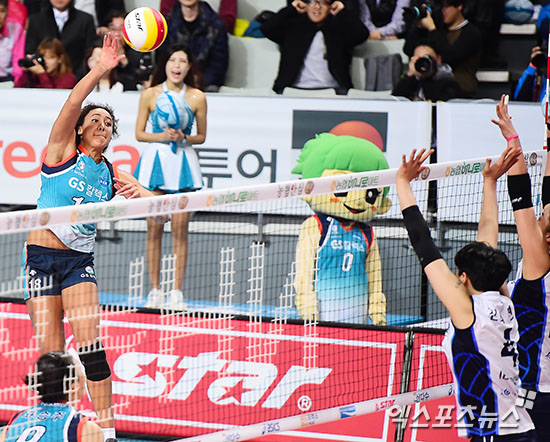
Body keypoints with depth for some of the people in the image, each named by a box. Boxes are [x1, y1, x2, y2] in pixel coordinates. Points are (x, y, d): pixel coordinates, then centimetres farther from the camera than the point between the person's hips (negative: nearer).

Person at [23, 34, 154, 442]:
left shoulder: (112, 174, 11)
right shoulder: (64, 153, 0)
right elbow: (72, 104, -17)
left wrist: (142, 193, -20)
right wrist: (101, 69, -28)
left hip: (81, 262, 3)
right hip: (42, 257, -3)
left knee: (90, 345, -12)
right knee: (50, 354, -4)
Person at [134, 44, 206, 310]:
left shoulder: (197, 97, 2)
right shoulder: (150, 95, 1)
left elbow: (201, 136, 10)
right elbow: (139, 133, 6)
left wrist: (184, 138, -10)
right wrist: (162, 136, -11)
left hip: (183, 162, 0)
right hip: (156, 160, 0)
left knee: (180, 230, -2)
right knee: (154, 229, -1)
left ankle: (177, 292, 2)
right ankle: (155, 290, 5)